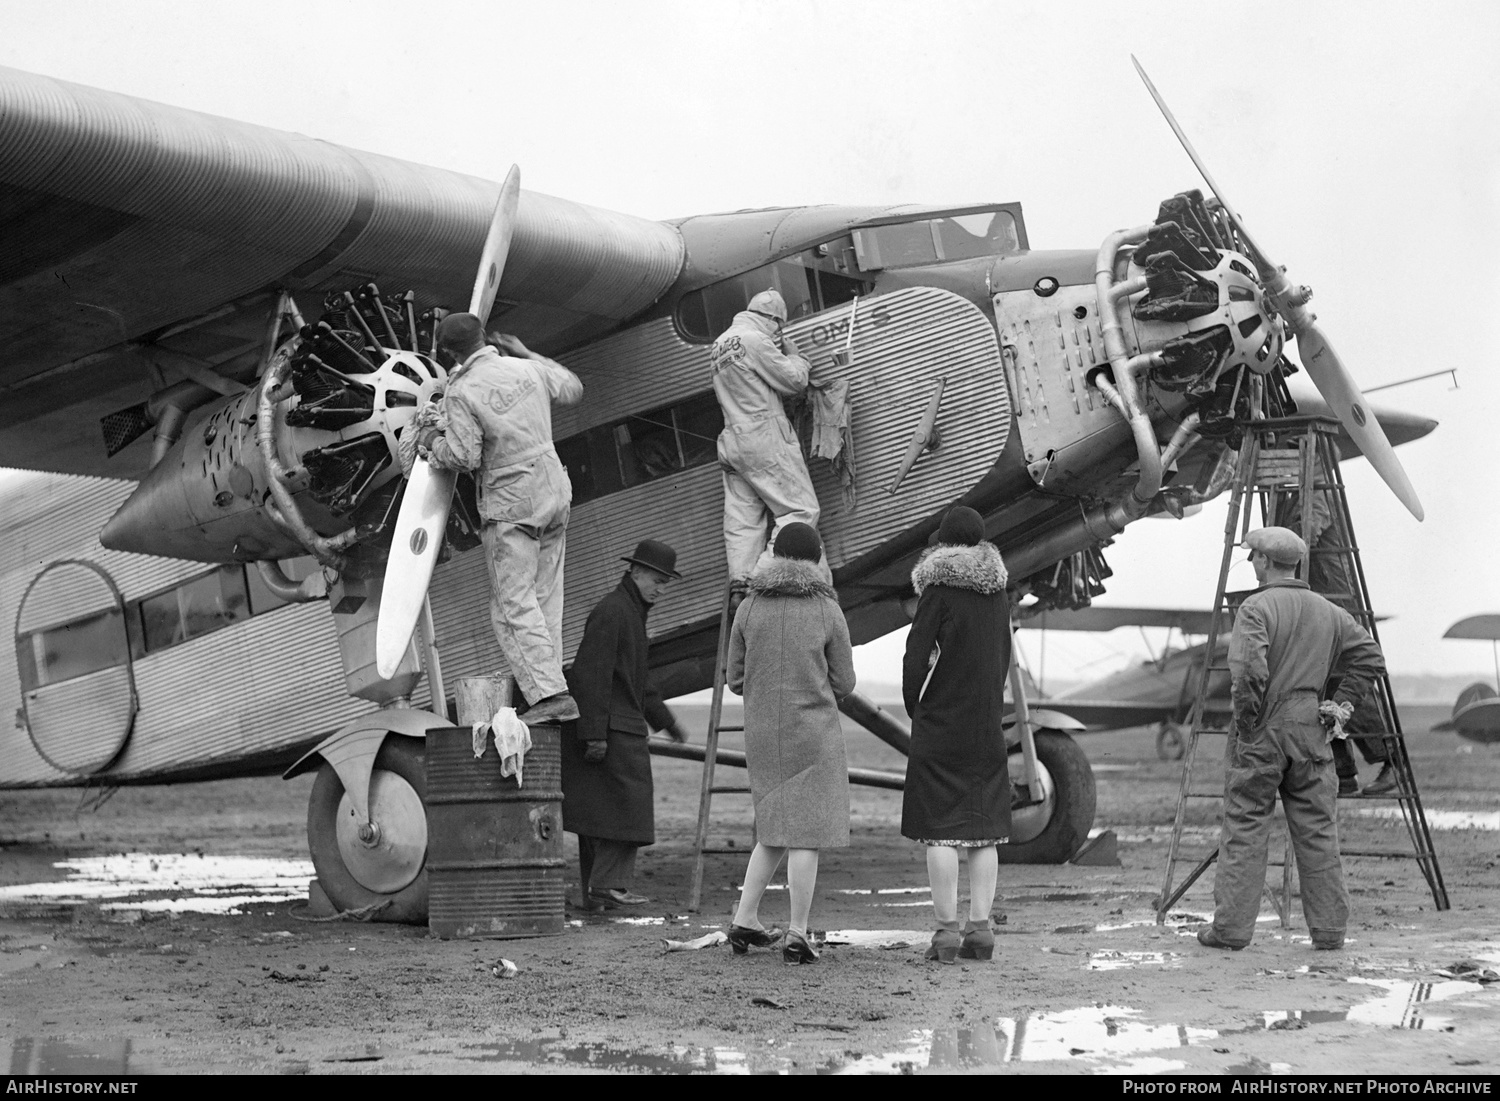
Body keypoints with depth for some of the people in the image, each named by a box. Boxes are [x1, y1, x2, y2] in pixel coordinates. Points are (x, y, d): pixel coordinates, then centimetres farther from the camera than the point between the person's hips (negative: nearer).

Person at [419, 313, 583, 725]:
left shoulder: (462, 392, -13)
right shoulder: (527, 370, 4)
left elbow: (465, 458, -17)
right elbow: (572, 388, 23)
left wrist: (432, 443, 3)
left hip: (510, 505, -6)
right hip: (554, 490, 6)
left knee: (514, 604, -5)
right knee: (546, 596, 12)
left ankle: (549, 693, -16)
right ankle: (547, 682, 11)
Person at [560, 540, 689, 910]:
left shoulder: (633, 612, 21)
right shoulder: (611, 611, -12)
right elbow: (592, 676, -20)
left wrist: (664, 719, 32)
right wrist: (595, 735, -24)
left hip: (617, 727, 10)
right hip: (611, 729, -10)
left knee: (601, 810, 9)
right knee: (625, 803, -12)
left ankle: (593, 892, 10)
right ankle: (609, 884, -14)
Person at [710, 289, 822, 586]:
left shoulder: (720, 343, 17)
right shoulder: (755, 340, -11)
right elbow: (794, 381, -6)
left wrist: (777, 352, 16)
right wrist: (793, 355, 11)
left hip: (732, 439, 9)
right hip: (764, 438, -9)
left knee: (742, 521, 6)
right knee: (801, 510, -6)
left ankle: (740, 584, -1)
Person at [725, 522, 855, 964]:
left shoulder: (749, 608, 2)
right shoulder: (828, 610, -5)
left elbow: (736, 679, 7)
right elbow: (843, 682, 2)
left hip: (762, 730, 4)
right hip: (814, 729, -4)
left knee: (776, 829, 17)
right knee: (806, 832, 0)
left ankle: (744, 920, 12)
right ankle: (797, 935, -1)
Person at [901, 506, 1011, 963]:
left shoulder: (939, 590, -9)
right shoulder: (997, 591, 8)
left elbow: (916, 659, -11)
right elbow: (1003, 658, 13)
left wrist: (915, 710, 3)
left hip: (941, 724, -5)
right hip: (987, 726, 5)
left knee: (939, 828, -2)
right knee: (984, 828, 8)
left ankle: (946, 929, -5)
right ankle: (980, 926, 7)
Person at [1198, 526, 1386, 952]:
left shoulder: (1257, 608, -9)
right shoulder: (1328, 612, 11)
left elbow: (1248, 669, -22)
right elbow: (1370, 657, 13)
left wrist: (1246, 718, -11)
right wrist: (1343, 701, 11)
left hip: (1261, 731, -5)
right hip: (1310, 729, 5)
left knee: (1244, 829, 1)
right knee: (1318, 832, 8)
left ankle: (1231, 927, 2)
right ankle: (1329, 929, 10)